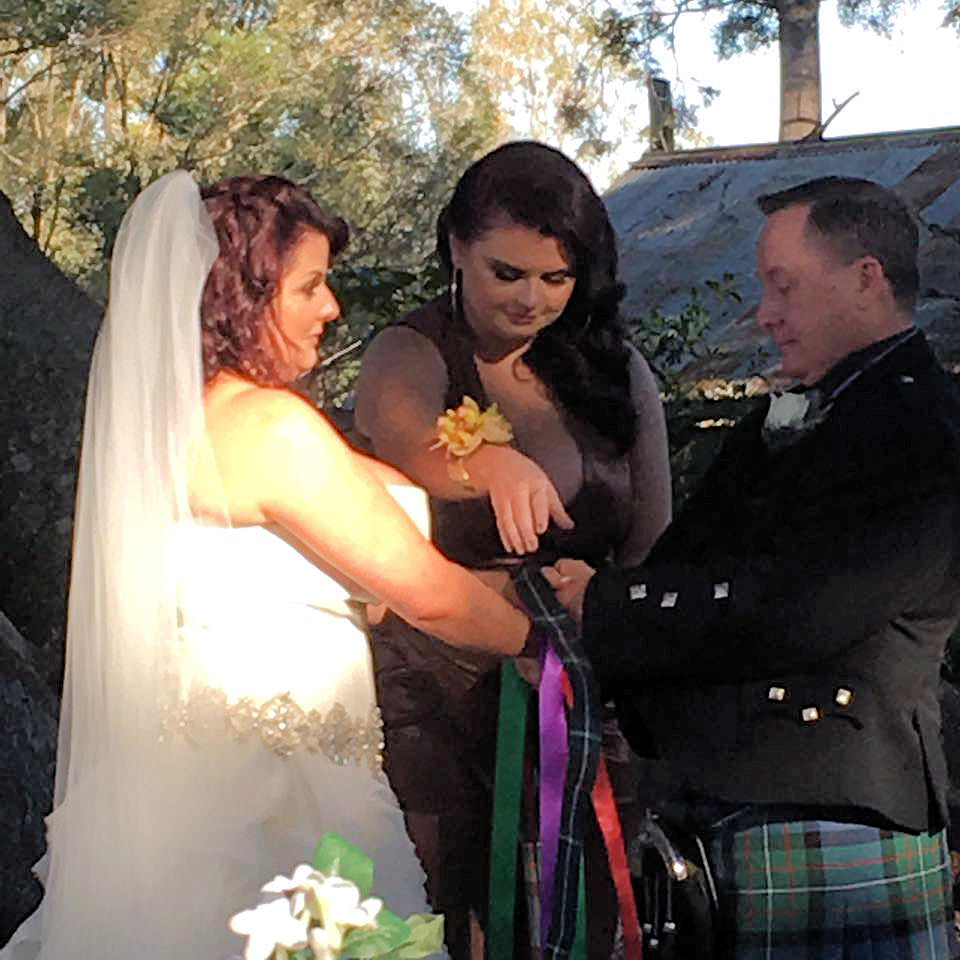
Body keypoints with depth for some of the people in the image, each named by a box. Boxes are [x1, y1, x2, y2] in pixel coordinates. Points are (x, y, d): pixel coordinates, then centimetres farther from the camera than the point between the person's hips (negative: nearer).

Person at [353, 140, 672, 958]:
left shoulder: (618, 373, 8)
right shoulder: (409, 355, -5)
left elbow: (654, 546, 10)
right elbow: (408, 446, -28)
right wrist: (495, 465, -48)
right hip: (439, 699, -3)